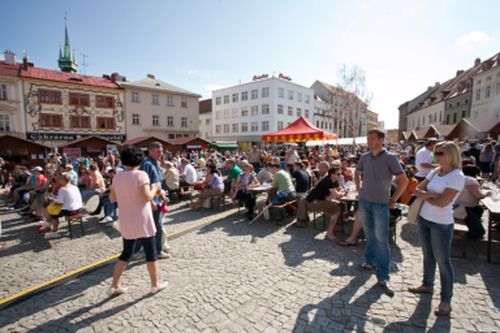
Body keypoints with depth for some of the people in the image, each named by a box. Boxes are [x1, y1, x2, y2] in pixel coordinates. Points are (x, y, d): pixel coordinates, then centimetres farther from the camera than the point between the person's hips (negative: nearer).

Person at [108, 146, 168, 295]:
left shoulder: (117, 177, 3)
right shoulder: (141, 175, -16)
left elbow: (112, 198, 12)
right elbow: (147, 197, -23)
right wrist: (155, 188, -6)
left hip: (126, 222, 6)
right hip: (142, 222, -6)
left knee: (126, 253, 21)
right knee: (151, 253, 9)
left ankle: (114, 286, 24)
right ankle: (155, 284, 22)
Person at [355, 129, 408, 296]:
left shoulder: (390, 158, -11)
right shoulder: (364, 157, 3)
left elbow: (403, 180, -10)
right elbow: (357, 172, 22)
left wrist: (393, 200, -9)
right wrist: (358, 187, 12)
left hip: (380, 204, -4)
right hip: (364, 201, 4)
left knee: (381, 240, -3)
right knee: (369, 234, 17)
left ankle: (383, 277, 6)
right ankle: (370, 260, 36)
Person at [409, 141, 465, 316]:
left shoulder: (457, 176, -16)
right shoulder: (435, 172, 5)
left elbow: (442, 202, -22)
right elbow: (418, 190, 4)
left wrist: (425, 196, -7)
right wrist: (429, 194, -15)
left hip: (441, 225, -7)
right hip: (424, 219, 7)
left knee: (443, 261, 4)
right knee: (428, 254, 20)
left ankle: (446, 300, 19)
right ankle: (427, 284, 38)